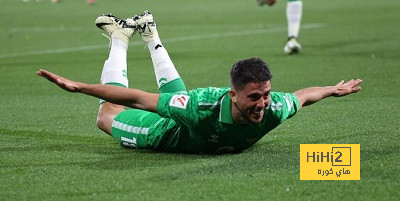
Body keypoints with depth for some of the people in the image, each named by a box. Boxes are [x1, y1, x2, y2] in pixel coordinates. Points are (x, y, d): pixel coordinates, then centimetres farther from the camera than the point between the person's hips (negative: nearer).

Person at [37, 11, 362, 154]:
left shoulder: (272, 108, -37)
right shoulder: (203, 106, -49)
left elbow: (301, 95, -12)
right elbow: (135, 98, -43)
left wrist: (334, 90, 6)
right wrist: (77, 86, -45)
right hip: (172, 135, -5)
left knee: (174, 90, 39)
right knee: (108, 114, 19)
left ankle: (150, 35, 55)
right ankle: (121, 37, 33)